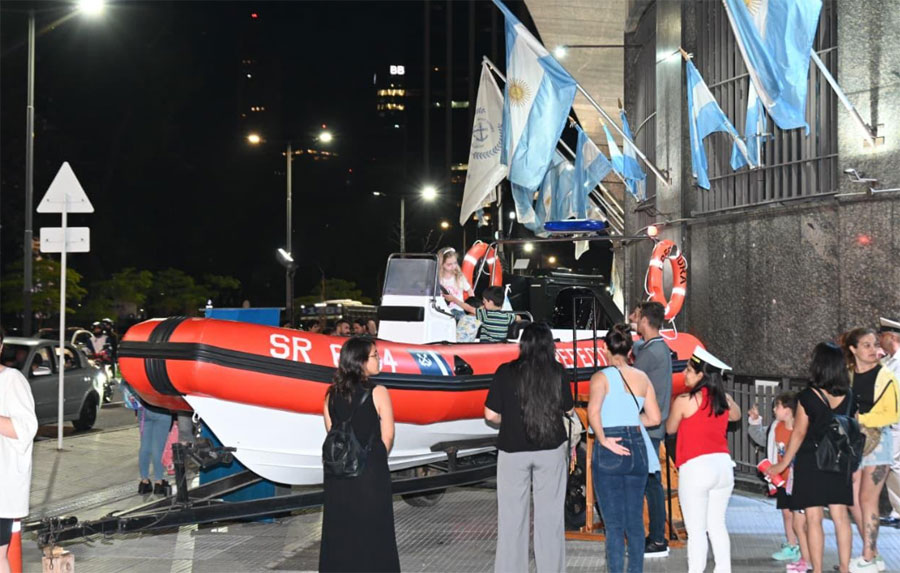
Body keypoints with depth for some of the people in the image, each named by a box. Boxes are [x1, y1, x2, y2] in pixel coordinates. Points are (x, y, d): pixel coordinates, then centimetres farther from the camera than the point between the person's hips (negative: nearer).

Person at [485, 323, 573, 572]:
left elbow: (491, 415, -8)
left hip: (513, 450, -1)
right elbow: (568, 408, 6)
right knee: (550, 514, 10)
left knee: (512, 515, 6)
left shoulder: (506, 372, -9)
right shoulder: (557, 372, -5)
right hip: (551, 449, 1)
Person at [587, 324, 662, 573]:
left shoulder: (602, 377, -7)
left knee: (614, 524, 1)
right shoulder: (642, 378, 7)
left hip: (609, 451, -4)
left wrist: (603, 439, -14)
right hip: (637, 449, 4)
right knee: (635, 521, 13)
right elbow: (654, 417, 6)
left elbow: (593, 411, -24)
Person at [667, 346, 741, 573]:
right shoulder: (724, 400, 7)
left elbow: (670, 428, 6)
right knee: (717, 525, 16)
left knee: (696, 530, -2)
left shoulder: (684, 401, -9)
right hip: (723, 465, 6)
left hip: (696, 467, -6)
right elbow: (736, 416, 30)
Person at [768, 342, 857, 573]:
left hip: (810, 461, -4)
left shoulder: (807, 397, -14)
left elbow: (799, 433, -9)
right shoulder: (849, 397, -1)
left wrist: (783, 464, 2)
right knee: (841, 516, 8)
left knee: (814, 519, 0)